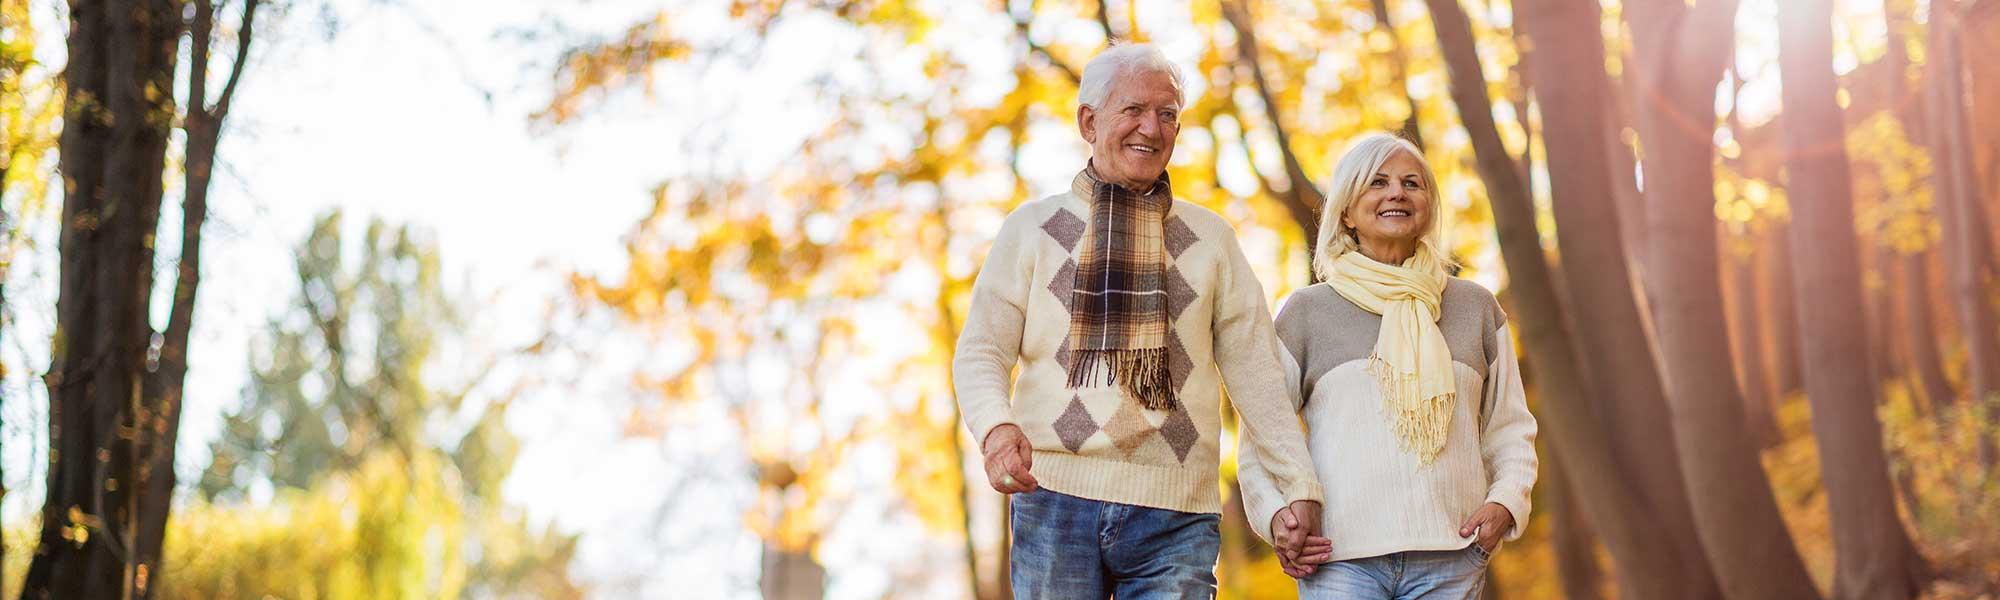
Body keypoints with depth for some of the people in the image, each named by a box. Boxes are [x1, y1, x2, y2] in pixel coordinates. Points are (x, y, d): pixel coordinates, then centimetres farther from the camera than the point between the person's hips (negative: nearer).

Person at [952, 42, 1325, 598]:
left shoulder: (1210, 237, 14)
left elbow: (1255, 370, 12)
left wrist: (1300, 488, 3)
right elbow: (980, 353, 6)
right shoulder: (1032, 227, 11)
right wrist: (997, 427, -16)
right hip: (1055, 496, 0)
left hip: (1177, 513, 1)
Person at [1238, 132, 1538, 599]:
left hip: (1452, 560, 2)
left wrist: (1505, 501, 0)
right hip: (1341, 558, -2)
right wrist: (1274, 514, -6)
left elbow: (1509, 427, 19)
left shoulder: (1475, 307, 15)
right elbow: (1262, 433, 11)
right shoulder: (1307, 311, 10)